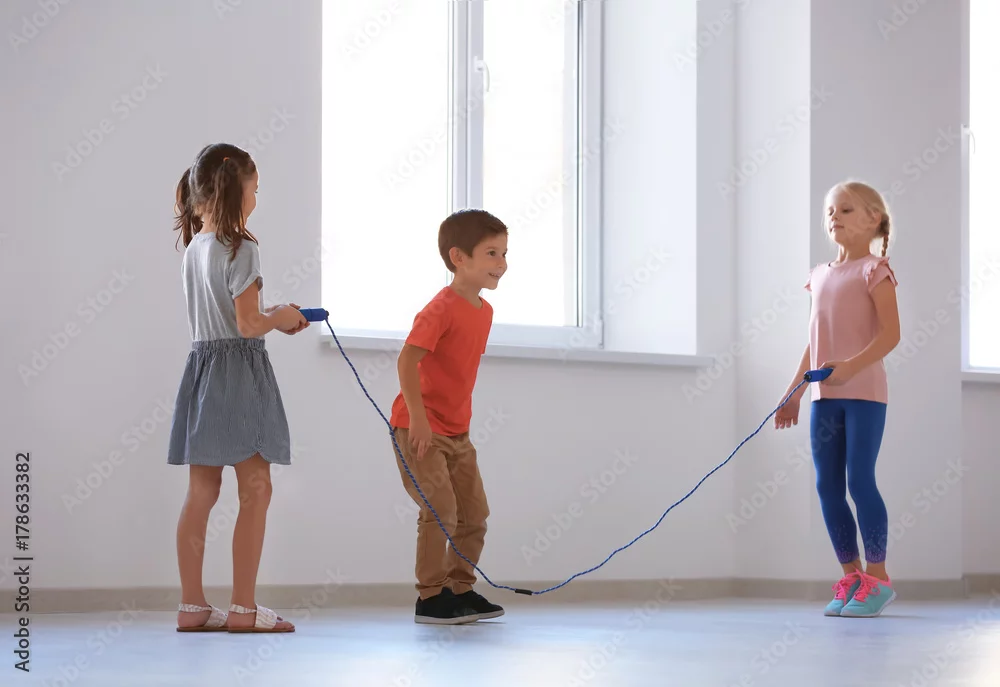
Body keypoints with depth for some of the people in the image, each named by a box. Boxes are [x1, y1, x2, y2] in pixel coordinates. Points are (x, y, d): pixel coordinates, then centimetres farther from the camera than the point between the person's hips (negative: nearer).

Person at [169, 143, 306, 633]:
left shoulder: (193, 249, 12)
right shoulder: (240, 249, -13)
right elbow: (249, 325, -17)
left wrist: (273, 319, 16)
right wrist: (280, 318, 2)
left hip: (202, 366, 8)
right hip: (239, 370, -8)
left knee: (200, 493, 9)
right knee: (255, 491, -2)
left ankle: (192, 605, 11)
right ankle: (244, 608, -1)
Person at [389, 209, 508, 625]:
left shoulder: (484, 311, 9)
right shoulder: (441, 309, -18)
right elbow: (407, 360, -26)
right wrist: (418, 418, -29)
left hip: (456, 431, 9)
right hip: (419, 429, -9)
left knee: (474, 513, 10)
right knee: (440, 511, -12)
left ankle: (460, 590, 21)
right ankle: (431, 598, -2)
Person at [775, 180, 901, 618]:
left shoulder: (874, 271, -4)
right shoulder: (821, 276, 15)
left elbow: (890, 334, -13)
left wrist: (851, 366, -25)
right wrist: (793, 393, 17)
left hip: (864, 392, -7)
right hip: (825, 396, 7)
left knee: (860, 479, -10)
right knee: (827, 486, 4)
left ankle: (877, 578, -2)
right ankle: (851, 576, 12)